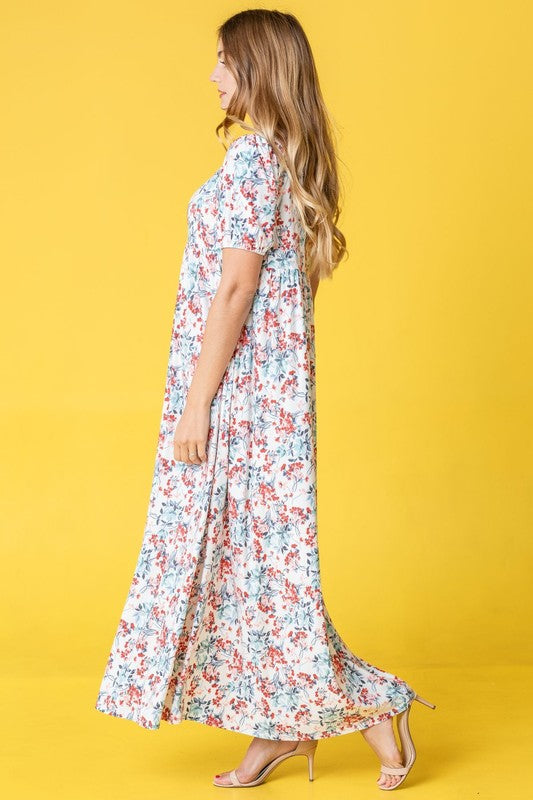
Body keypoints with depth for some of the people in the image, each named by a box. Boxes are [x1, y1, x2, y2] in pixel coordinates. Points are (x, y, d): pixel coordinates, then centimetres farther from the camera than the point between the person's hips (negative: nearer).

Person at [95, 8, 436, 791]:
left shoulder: (252, 157, -17)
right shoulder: (292, 159, 13)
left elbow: (235, 288, -20)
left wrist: (196, 401, -17)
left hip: (241, 383, -10)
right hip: (272, 381, 10)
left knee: (246, 550, -2)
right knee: (248, 550, 13)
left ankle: (371, 707, 5)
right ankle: (283, 723, 21)